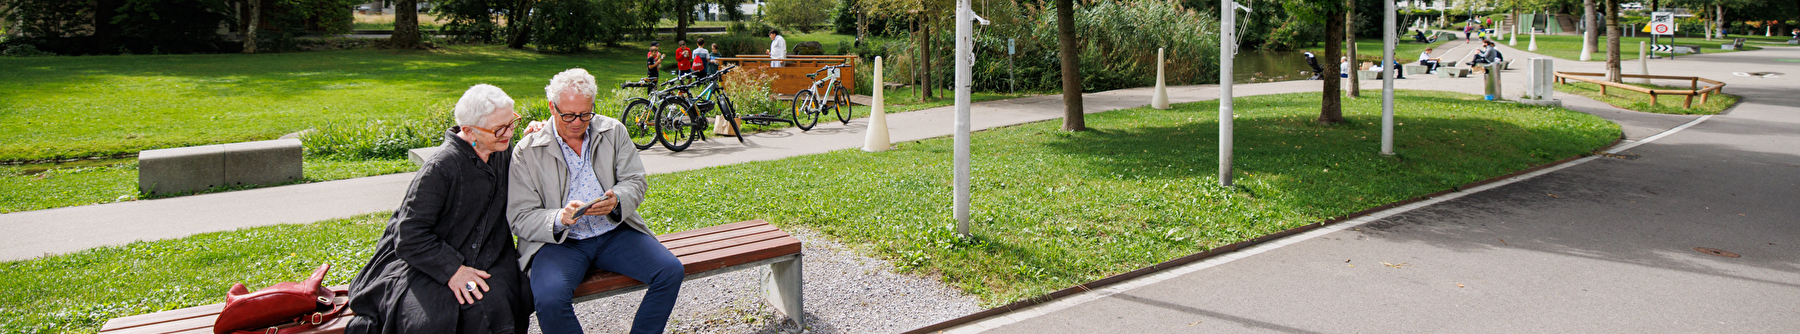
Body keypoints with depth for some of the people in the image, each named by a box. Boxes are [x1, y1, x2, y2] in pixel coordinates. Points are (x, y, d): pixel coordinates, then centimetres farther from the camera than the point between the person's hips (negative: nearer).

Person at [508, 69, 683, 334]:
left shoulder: (613, 131, 7)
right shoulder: (527, 151, -2)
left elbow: (636, 182, 5)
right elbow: (520, 219, -4)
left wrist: (616, 200, -19)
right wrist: (560, 219, -25)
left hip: (615, 232, 3)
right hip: (559, 241, -3)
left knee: (671, 271, -19)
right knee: (550, 298, -33)